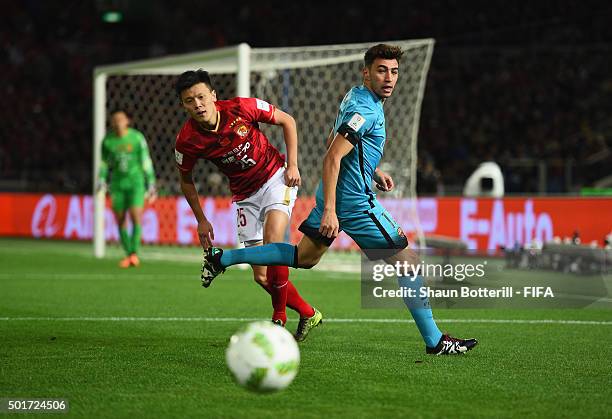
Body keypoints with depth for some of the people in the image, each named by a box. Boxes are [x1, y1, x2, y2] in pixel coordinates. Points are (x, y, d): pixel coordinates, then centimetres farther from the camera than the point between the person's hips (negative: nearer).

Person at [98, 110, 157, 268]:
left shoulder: (137, 138, -7)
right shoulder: (107, 140, -1)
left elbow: (146, 162, -2)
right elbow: (104, 163, 12)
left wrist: (151, 185, -1)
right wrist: (101, 181, -1)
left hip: (136, 182, -3)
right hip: (117, 184, 3)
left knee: (136, 218, -17)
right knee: (120, 221, 2)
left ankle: (134, 253, -11)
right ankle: (128, 255, 14)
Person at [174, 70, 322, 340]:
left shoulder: (243, 108, -20)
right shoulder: (187, 140, -16)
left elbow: (287, 121, -3)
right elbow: (186, 180, 5)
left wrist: (292, 165, -9)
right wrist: (201, 220, 4)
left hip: (276, 178, -3)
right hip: (245, 196, 3)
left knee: (272, 239, -29)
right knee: (262, 277, -2)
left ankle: (279, 317, -12)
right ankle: (307, 314, 22)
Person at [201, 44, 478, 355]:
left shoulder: (354, 97, 10)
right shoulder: (365, 110, -21)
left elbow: (334, 143, 24)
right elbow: (331, 159, -26)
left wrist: (372, 171, 23)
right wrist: (329, 211, -29)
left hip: (335, 196, 10)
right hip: (355, 202, -10)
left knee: (304, 257, 21)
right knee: (407, 261, -4)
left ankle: (222, 258, 21)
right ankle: (434, 341, 1)